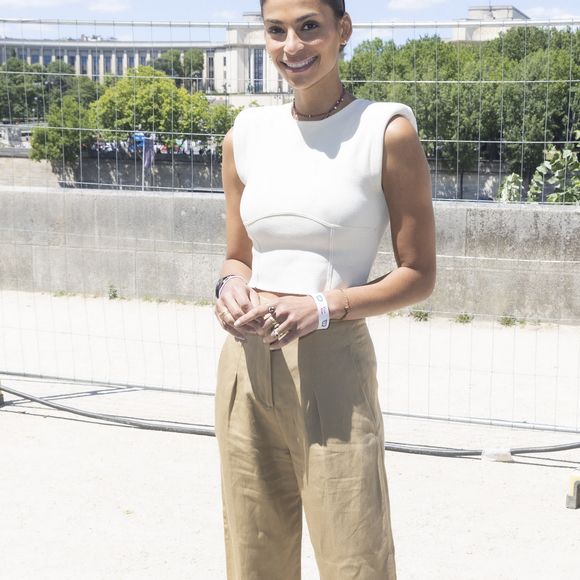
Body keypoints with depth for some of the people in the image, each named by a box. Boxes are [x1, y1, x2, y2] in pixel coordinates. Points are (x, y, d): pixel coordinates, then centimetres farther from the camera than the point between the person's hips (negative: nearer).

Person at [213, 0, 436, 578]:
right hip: (246, 367, 5)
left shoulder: (387, 132, -4)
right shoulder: (247, 134, 9)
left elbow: (418, 275, -2)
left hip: (332, 368, -4)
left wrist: (324, 307, -15)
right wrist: (230, 287, -4)